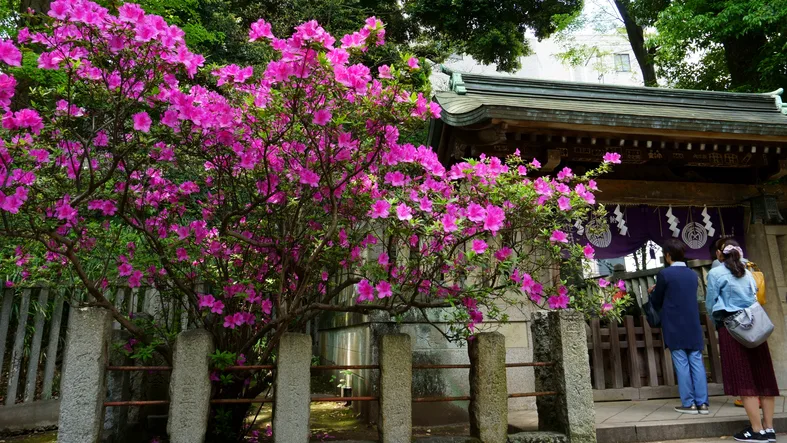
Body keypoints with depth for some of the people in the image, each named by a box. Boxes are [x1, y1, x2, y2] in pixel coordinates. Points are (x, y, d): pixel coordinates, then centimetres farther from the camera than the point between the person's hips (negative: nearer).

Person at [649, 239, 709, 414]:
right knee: (696, 362, 6)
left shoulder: (664, 274, -9)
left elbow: (657, 302, -2)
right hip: (693, 326, 5)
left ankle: (688, 403, 4)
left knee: (682, 364, -1)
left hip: (674, 328, -5)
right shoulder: (693, 274, 9)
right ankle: (702, 403, 8)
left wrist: (653, 292, 20)